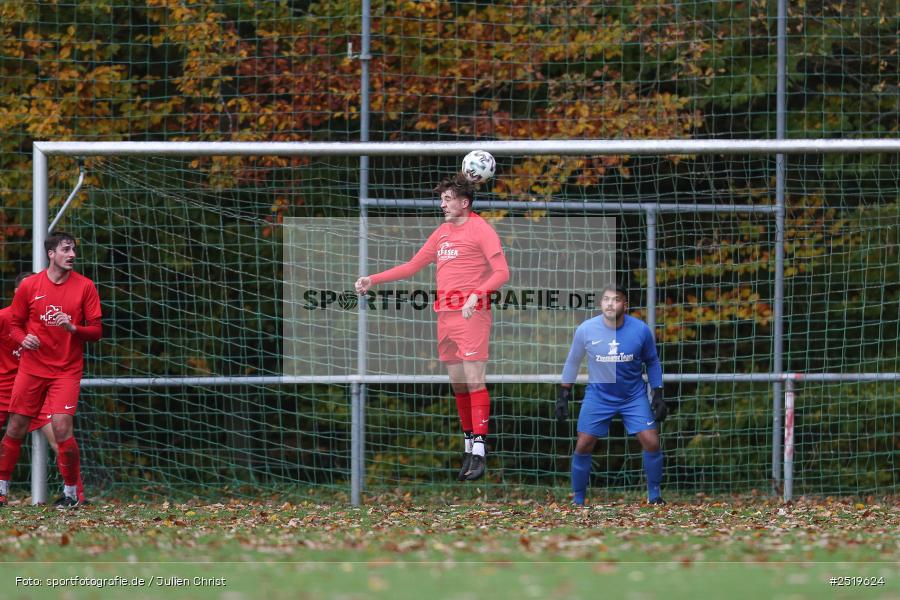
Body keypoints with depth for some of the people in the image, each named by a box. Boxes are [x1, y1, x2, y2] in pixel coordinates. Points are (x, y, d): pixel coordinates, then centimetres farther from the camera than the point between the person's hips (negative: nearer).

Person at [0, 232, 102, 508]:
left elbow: (96, 330, -1)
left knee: (62, 428, -15)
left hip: (67, 370, -2)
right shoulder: (29, 286, 2)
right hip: (32, 368, 2)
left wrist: (73, 328, -20)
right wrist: (23, 339, -11)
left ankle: (71, 491, 3)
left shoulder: (85, 287, -1)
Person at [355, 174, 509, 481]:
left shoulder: (480, 229, -4)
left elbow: (502, 272, -11)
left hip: (471, 313, -8)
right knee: (456, 382, 8)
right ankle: (468, 446, 14)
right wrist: (373, 280, 18)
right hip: (445, 314, 8)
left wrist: (476, 295, -25)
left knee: (474, 380, -12)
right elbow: (413, 266, 25)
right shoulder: (441, 233, 19)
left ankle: (479, 452, -16)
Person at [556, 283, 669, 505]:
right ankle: (578, 499, 11)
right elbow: (572, 362, 3)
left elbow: (652, 363, 4)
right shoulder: (586, 330, -13)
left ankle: (654, 494, 13)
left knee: (652, 443, -8)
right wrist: (563, 396, 3)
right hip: (598, 394, 0)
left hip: (634, 396, 0)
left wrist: (658, 396, 0)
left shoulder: (640, 330, -13)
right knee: (583, 446, -5)